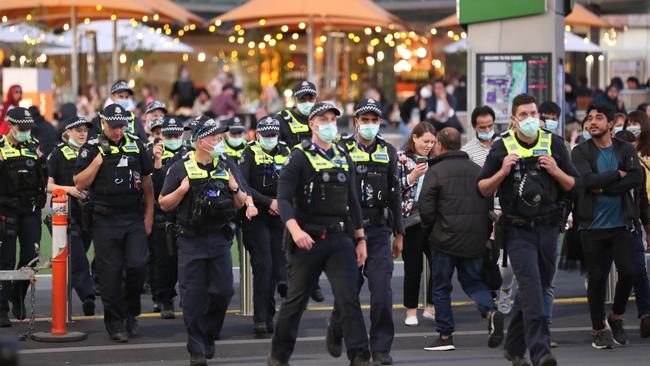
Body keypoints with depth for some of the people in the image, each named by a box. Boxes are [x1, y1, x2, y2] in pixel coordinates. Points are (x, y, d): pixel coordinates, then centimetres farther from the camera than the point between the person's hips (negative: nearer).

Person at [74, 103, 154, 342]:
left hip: (134, 217, 2)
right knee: (110, 272, 0)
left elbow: (146, 181, 15)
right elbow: (80, 184, -6)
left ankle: (130, 313, 14)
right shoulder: (91, 148, 0)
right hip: (106, 221, -2)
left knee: (137, 265, -9)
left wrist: (149, 215, 10)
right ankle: (115, 323, 10)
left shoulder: (136, 145, 8)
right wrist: (98, 159, -14)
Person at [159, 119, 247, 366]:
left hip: (220, 239, 3)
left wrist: (235, 189, -7)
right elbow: (164, 204, 2)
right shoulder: (181, 168, 1)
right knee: (193, 296, -4)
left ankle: (209, 336, 22)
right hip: (191, 241, -3)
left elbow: (241, 204, 14)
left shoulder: (228, 166, 9)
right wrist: (182, 190, -15)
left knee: (223, 291, -1)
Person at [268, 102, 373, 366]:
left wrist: (360, 239, 13)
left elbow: (352, 201, 17)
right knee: (296, 301, 7)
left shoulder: (344, 158, 12)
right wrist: (295, 231, -28)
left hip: (339, 238, 4)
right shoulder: (299, 157, -6)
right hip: (307, 239, -4)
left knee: (349, 298, -9)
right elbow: (284, 198, -14)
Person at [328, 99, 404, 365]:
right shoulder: (341, 150, -2)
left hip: (379, 230, 2)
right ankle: (336, 330, 31)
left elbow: (395, 195, 14)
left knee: (382, 290, -7)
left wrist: (398, 233, 13)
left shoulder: (388, 152, 9)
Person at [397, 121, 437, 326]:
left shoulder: (433, 160, 14)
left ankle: (431, 307, 12)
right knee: (413, 267, 0)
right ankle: (411, 312, 11)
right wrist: (412, 177, -16)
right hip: (410, 219, -5)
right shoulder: (401, 158, -1)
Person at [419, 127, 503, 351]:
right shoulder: (478, 170, 9)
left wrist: (429, 230, 6)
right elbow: (490, 205, 11)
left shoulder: (435, 171, -8)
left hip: (445, 240, -4)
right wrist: (485, 235, 17)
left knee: (441, 288, 7)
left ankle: (445, 336, 8)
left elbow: (426, 207, -11)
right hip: (476, 241, 5)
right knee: (472, 281, 18)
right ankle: (491, 312, -9)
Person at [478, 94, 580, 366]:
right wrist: (502, 172, -13)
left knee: (537, 288, 11)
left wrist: (556, 172, -9)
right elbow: (483, 190, 4)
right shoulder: (502, 148, 1)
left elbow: (574, 185, 10)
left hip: (548, 229, 4)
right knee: (531, 285, -19)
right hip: (518, 230, -4)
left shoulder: (554, 145, 7)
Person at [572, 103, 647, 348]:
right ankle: (598, 328, 17)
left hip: (621, 224, 1)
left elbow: (637, 179, -9)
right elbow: (588, 180, -16)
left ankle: (616, 317, 17)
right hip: (593, 226, -1)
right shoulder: (581, 152, 1)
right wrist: (618, 175, -8)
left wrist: (603, 188, -15)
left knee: (629, 272, -7)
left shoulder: (626, 150, 7)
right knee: (597, 278, 2)